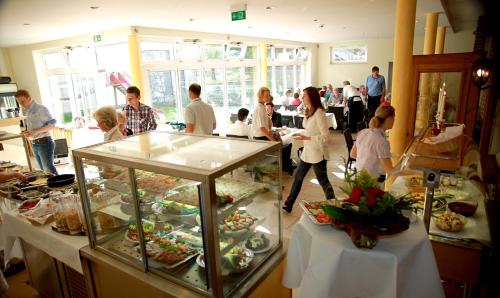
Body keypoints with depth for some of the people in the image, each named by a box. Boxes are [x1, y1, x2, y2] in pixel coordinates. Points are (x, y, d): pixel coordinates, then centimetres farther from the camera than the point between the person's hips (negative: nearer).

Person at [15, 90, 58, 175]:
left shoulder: (41, 109, -9)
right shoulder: (28, 112, 15)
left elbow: (52, 124, -16)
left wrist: (35, 132, -21)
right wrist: (28, 133, 2)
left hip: (44, 142, -8)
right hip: (34, 144, 8)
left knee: (49, 169, -11)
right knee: (44, 170, 10)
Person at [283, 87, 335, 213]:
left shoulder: (319, 113, -20)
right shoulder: (308, 111, 7)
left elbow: (325, 136, -23)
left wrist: (306, 138, -24)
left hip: (317, 153, -9)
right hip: (307, 151, 9)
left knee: (323, 180, 6)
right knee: (297, 177, 13)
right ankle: (288, 205, 24)